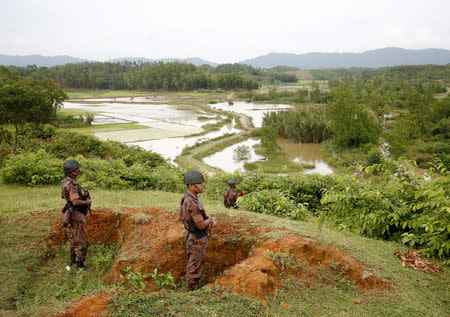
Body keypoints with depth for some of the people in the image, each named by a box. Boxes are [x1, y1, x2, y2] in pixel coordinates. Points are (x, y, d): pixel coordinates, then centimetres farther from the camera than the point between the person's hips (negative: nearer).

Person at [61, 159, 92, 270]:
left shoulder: (65, 182, 6)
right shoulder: (72, 185, -26)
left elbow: (63, 196, 20)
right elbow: (75, 202, -35)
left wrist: (82, 197, 14)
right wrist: (87, 202, -17)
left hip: (72, 212, 10)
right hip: (77, 215, -10)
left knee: (74, 236, 22)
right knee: (81, 241, -2)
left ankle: (73, 258, 34)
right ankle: (80, 263, 3)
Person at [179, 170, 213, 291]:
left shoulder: (185, 199, 3)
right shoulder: (193, 203, -28)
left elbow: (181, 217, 16)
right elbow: (201, 225, -26)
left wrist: (203, 216, 11)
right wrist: (209, 220, -5)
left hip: (189, 237, 10)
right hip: (197, 240, -10)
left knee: (191, 267, 21)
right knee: (195, 269, 2)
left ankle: (190, 290, 33)